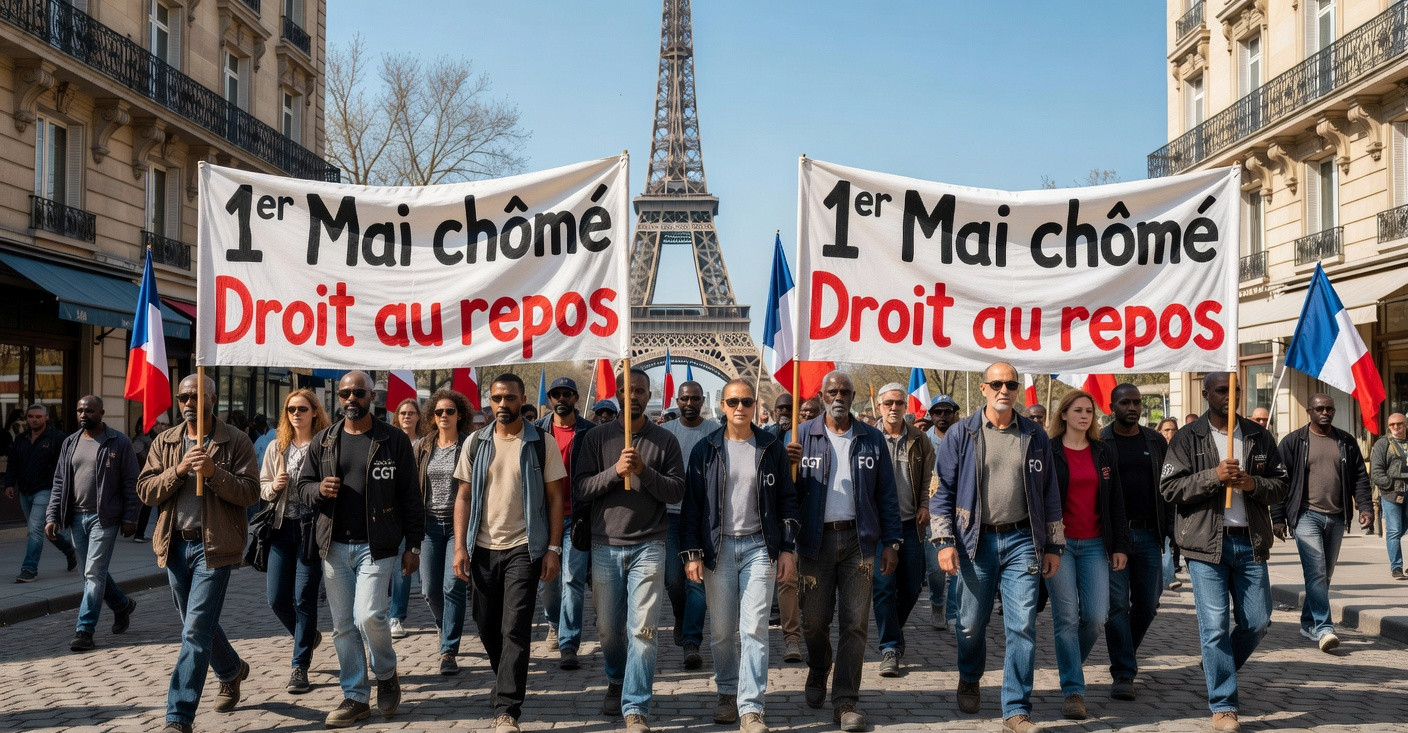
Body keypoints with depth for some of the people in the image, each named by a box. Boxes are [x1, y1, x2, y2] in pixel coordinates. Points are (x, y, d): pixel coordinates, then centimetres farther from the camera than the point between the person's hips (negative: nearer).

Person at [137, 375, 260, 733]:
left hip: (213, 546, -5)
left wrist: (213, 472, -24)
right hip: (175, 544, 6)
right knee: (197, 624, 19)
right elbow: (145, 490, 1)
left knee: (196, 630, -10)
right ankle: (232, 670, 46)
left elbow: (250, 491, -10)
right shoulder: (164, 443, 8)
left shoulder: (235, 441, -5)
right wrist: (178, 470, -15)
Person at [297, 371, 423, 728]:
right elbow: (303, 484, 15)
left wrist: (413, 545, -4)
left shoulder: (394, 440, -2)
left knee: (368, 615, -16)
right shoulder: (323, 441, 8)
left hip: (376, 546, -4)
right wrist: (319, 489, -9)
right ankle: (356, 698, 18)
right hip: (334, 547, 4)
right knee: (343, 625, 7)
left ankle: (387, 675, 13)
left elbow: (410, 496, -1)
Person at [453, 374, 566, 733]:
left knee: (515, 629, -7)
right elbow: (464, 496, 6)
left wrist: (553, 548, -7)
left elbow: (555, 497, -1)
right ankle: (508, 684, 37)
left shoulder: (542, 443, -3)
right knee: (487, 626, 12)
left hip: (523, 548, -3)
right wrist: (460, 546, -2)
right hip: (483, 549, 3)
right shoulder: (476, 443, 5)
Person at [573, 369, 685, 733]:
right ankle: (616, 683, 38)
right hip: (605, 545, 2)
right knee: (609, 628, 11)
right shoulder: (597, 437, 5)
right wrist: (615, 471, -16)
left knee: (642, 630, -9)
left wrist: (644, 472, -15)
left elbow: (678, 490, -1)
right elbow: (579, 489, -1)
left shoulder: (665, 440, 5)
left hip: (648, 546, -1)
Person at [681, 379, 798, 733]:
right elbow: (691, 504, 3)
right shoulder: (705, 449, 3)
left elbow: (787, 500, 7)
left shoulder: (772, 448, 4)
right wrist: (692, 553, -3)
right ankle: (727, 694, 25)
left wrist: (788, 548, 1)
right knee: (721, 630, 7)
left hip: (759, 546, -1)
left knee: (754, 629, -6)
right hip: (718, 547, 1)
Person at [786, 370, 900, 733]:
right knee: (814, 620, 5)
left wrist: (891, 542, 2)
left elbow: (886, 495, 7)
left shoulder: (871, 439, 6)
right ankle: (818, 673, 35)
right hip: (816, 538, 0)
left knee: (855, 623, -2)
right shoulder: (802, 435, 3)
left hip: (858, 539, 1)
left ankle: (845, 702, 4)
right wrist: (789, 464, -19)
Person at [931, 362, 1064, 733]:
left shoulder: (1035, 436, 7)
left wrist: (1053, 546, 9)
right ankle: (969, 680, 39)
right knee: (971, 623, 9)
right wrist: (944, 542, -5)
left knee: (1022, 626, -4)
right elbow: (943, 490, 1)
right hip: (975, 541, -1)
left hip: (1021, 541, 1)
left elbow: (1050, 494, 11)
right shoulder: (961, 434, 1)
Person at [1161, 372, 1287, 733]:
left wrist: (1254, 483, -12)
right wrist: (1214, 476, -19)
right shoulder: (1188, 437, -1)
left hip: (1250, 542, 4)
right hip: (1206, 541, -3)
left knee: (1257, 622, 7)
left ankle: (1218, 669, 33)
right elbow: (1170, 487, -7)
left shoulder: (1259, 436, 9)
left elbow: (1280, 486, 9)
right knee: (1215, 625, -3)